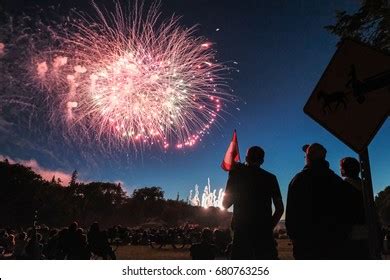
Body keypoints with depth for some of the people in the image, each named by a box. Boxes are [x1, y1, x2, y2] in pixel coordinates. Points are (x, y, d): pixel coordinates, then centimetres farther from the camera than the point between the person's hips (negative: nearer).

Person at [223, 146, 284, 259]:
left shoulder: (237, 175, 2)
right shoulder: (270, 178, 4)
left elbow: (226, 204, 8)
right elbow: (280, 208, 2)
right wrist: (269, 226, 13)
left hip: (242, 231, 0)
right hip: (264, 232, 0)